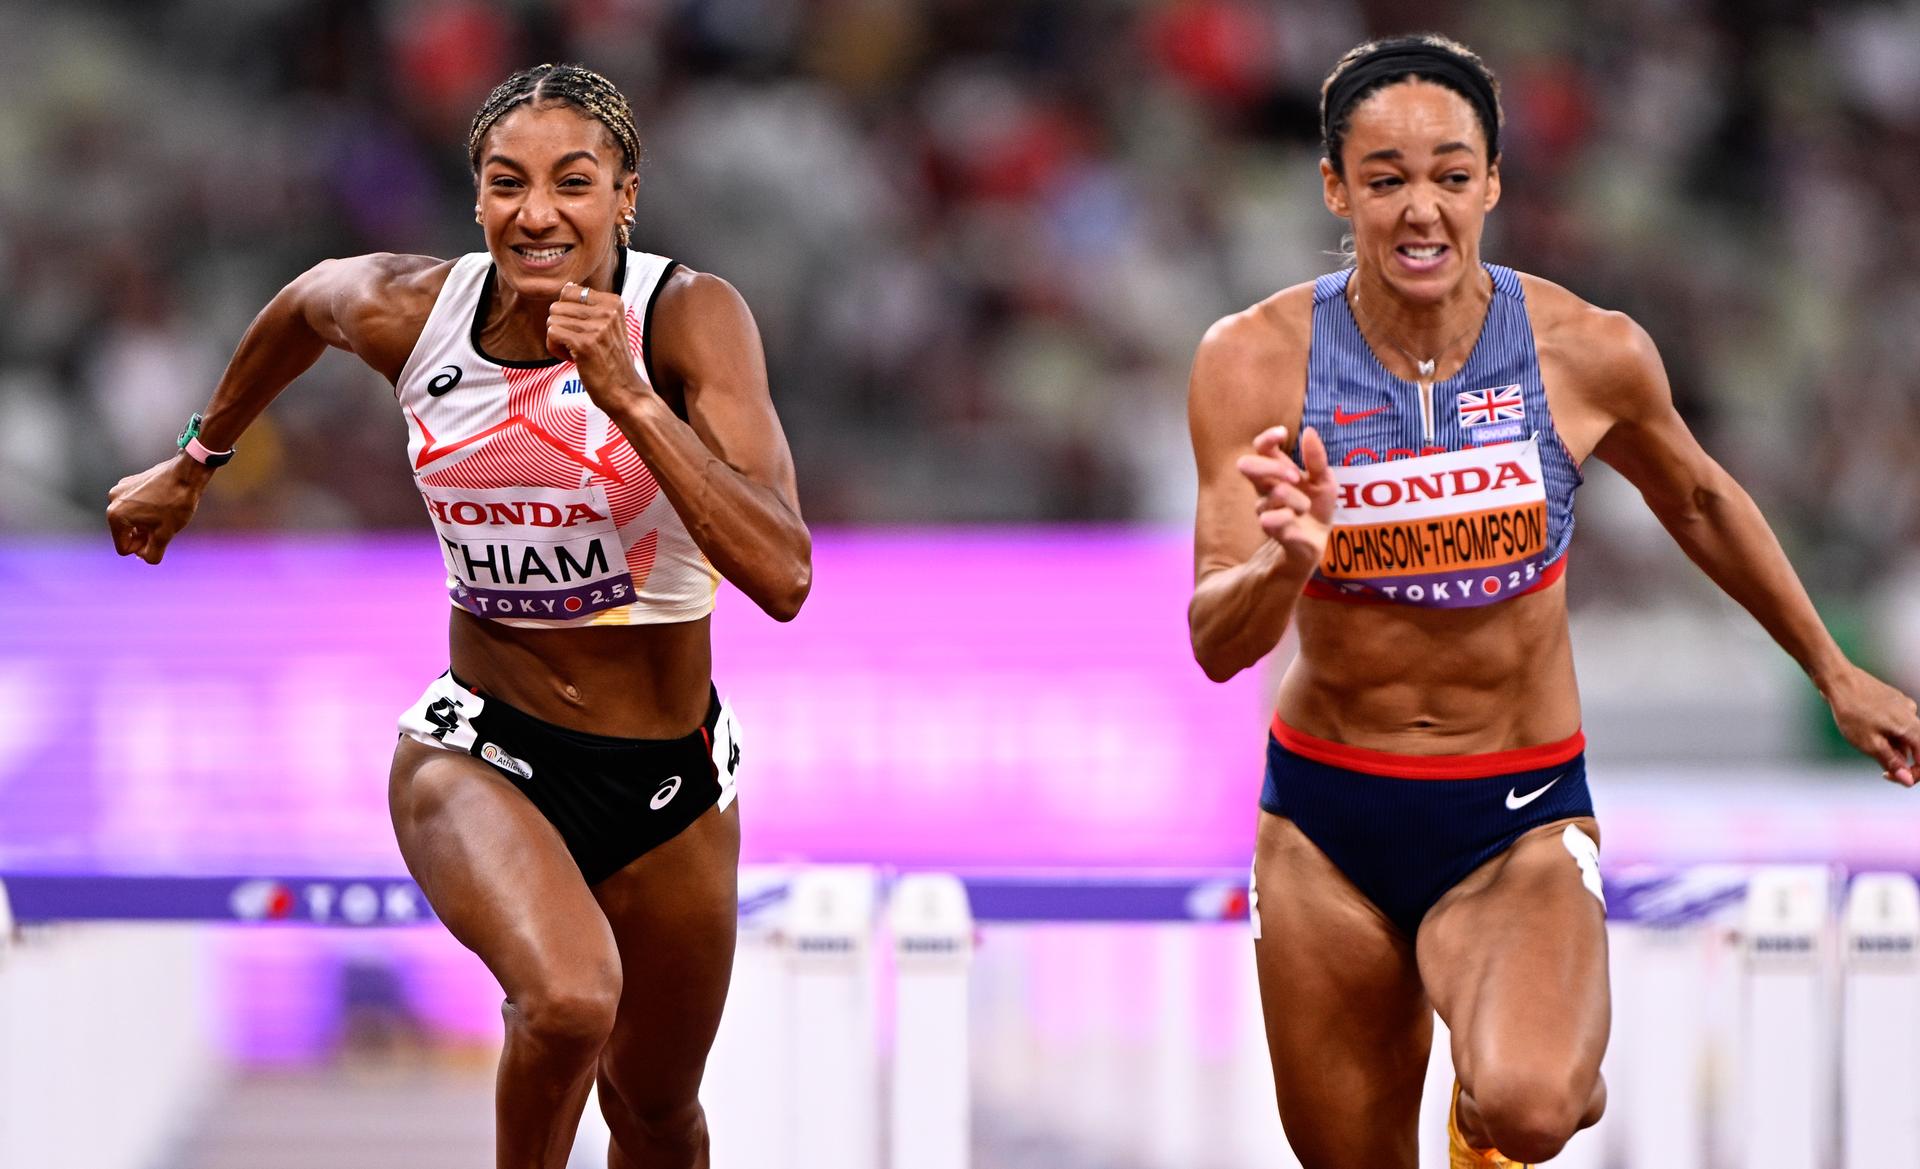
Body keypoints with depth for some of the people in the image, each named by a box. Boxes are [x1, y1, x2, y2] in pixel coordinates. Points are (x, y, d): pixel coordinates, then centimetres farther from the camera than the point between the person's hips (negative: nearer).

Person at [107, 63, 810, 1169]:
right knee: (568, 998, -32)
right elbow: (305, 304, 16)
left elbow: (783, 578, -28)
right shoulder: (407, 311, -11)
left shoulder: (690, 318, -18)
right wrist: (195, 463, 29)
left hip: (667, 783, 1)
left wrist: (628, 396, -34)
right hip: (476, 749, -1)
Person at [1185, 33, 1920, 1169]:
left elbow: (1699, 501, 12)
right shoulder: (1257, 360, -12)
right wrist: (1286, 562, -38)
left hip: (1519, 823, -1)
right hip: (1327, 819, 2)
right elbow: (1218, 646, -16)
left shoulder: (1589, 352, -10)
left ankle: (1569, 1067, 9)